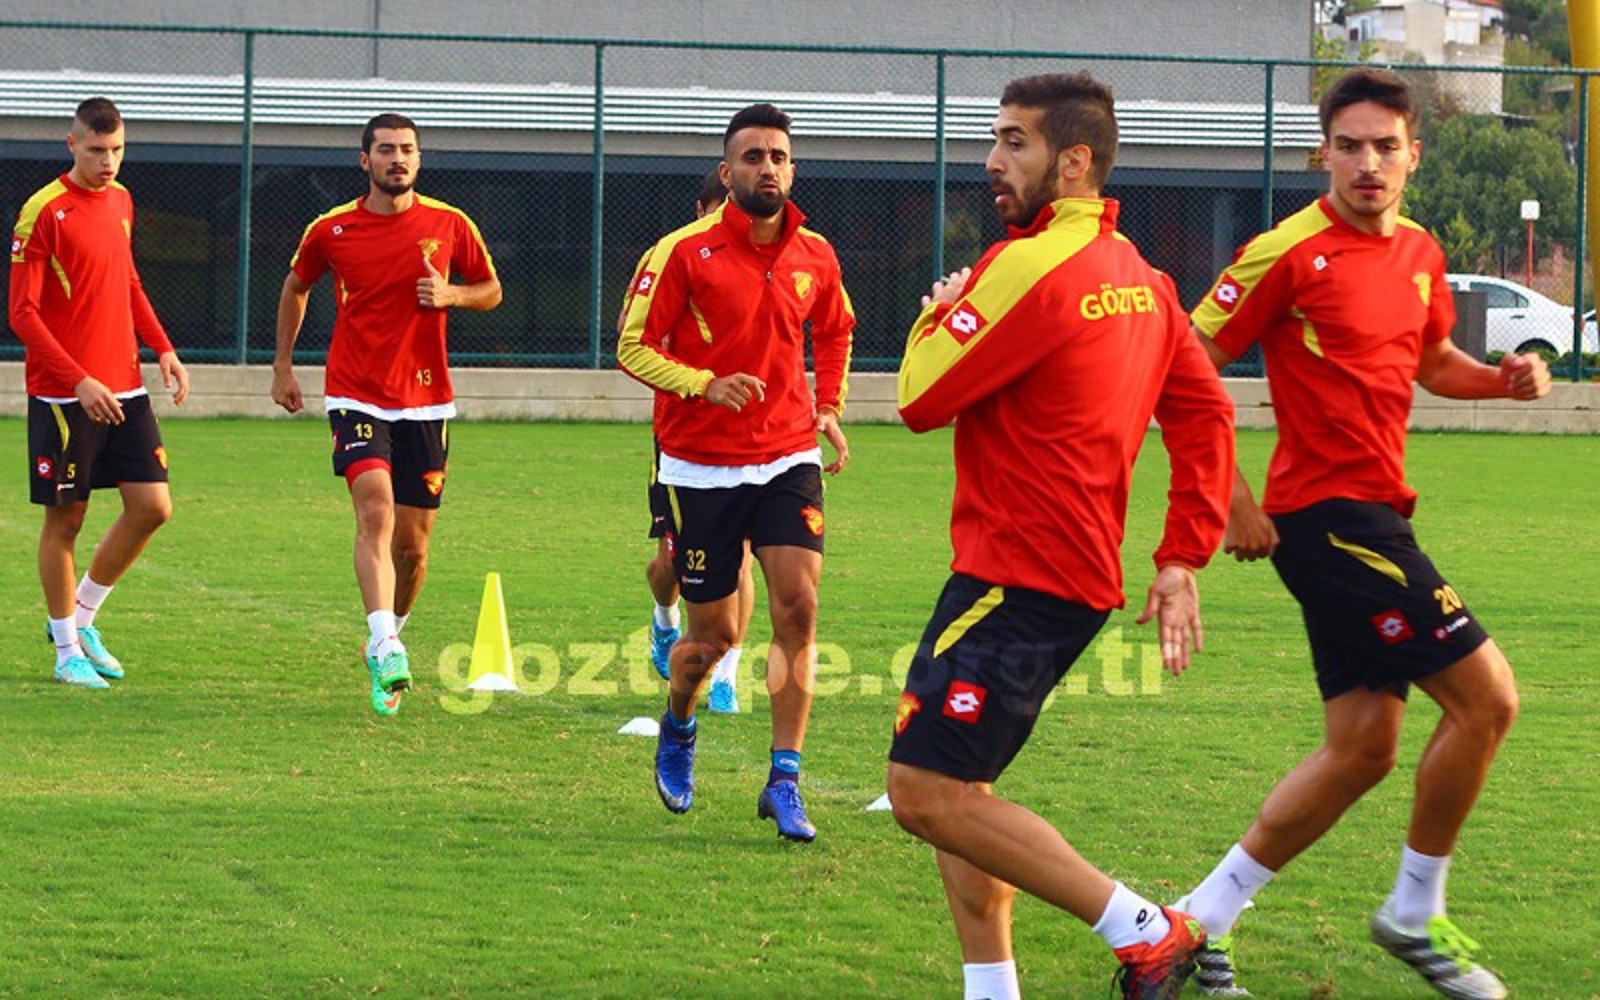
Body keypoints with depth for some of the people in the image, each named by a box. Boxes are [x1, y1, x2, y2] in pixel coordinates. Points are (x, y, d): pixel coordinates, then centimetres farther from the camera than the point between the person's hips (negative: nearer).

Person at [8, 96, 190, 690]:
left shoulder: (121, 201, 10)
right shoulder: (44, 212, -11)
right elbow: (22, 313, -13)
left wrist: (162, 349, 10)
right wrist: (79, 381, -20)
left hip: (124, 390, 6)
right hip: (63, 395, -6)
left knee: (152, 507, 1)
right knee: (65, 519, 1)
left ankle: (82, 615, 19)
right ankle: (68, 650, 14)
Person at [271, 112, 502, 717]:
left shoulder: (450, 225, 1)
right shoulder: (331, 230, 1)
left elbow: (491, 291, 13)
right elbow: (296, 287, 19)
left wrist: (451, 295, -9)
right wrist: (283, 366, 17)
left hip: (425, 402, 2)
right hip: (356, 396, -2)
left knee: (412, 541, 6)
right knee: (376, 513, -23)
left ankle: (391, 634, 32)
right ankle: (385, 650, -34)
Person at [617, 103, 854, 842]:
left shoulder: (815, 256, 4)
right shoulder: (684, 252, -9)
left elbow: (834, 333, 24)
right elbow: (633, 347, -7)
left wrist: (829, 408, 10)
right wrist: (706, 384, -22)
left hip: (788, 458, 3)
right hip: (702, 467, -3)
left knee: (797, 606, -14)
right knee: (712, 634, 3)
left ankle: (784, 782, -7)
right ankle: (676, 730, 37)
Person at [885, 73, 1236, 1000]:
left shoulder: (1031, 268, -16)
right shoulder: (1138, 275, 13)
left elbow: (922, 397, -12)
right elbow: (1205, 412, 15)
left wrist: (940, 315, 8)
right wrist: (1184, 560, 13)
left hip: (1018, 577, -10)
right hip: (1079, 573, 10)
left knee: (927, 792, -11)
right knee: (953, 785, 15)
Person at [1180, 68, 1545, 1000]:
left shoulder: (1420, 254, 10)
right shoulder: (1290, 254, -13)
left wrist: (1502, 378, 6)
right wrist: (1232, 503, -14)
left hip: (1372, 518, 9)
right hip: (1327, 513, -9)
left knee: (1363, 746, 9)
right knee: (1486, 695, -9)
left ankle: (1202, 919, 14)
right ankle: (1416, 915, 6)